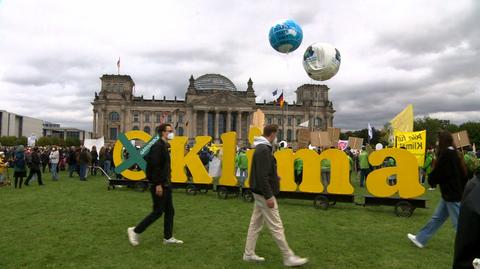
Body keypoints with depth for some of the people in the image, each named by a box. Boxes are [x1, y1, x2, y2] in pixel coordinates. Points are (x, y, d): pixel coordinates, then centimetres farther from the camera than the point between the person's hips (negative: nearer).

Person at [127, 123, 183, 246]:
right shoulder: (158, 146, -16)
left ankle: (168, 237, 22)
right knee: (158, 212, -2)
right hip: (159, 185, -10)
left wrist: (167, 182, 16)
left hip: (165, 184, 10)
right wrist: (158, 185, -24)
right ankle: (135, 231, 11)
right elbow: (155, 167, -23)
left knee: (170, 211, 12)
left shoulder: (165, 146, 14)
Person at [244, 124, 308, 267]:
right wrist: (268, 196, -24)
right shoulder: (264, 150, -21)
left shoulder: (262, 148, 12)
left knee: (255, 224, 15)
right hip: (264, 193, -11)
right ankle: (288, 257, 8)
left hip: (259, 192, 11)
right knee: (276, 227, -2)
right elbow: (262, 176, -25)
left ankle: (249, 253, 24)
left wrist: (275, 178, 18)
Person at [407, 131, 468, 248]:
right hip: (450, 193, 10)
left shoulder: (447, 154, -20)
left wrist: (431, 180, 4)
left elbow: (438, 173, -17)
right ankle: (421, 239, 23)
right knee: (437, 218, 14)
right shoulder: (453, 153, 9)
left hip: (452, 194, -10)